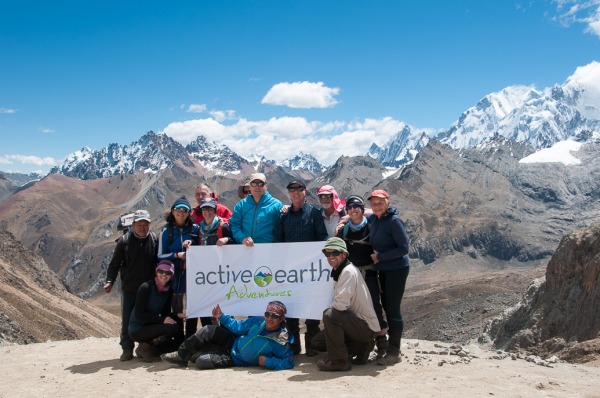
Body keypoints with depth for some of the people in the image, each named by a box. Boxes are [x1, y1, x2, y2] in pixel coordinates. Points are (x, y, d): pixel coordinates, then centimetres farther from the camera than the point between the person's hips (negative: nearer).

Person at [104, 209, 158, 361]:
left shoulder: (155, 239, -2)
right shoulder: (124, 241, -4)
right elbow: (115, 263, 0)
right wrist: (109, 281, -10)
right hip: (129, 288, 0)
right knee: (127, 320, 4)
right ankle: (127, 349, 13)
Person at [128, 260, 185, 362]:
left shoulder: (168, 290, 3)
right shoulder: (146, 287, -17)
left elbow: (165, 313, 7)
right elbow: (139, 314, -20)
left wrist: (176, 315, -13)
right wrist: (162, 320, -24)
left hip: (151, 327, 7)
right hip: (138, 330, -7)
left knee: (179, 339, -4)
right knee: (173, 328, -25)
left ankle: (148, 347, 5)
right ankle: (145, 348, -9)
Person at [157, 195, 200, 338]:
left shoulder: (195, 228, 3)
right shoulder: (166, 231, 0)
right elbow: (160, 256, 1)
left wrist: (192, 245, -9)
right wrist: (176, 255, -15)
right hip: (175, 274, -1)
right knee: (177, 308, 5)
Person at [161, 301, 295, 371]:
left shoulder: (280, 342, -27)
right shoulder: (257, 322, -10)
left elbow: (289, 362, -29)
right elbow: (238, 327, 3)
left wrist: (268, 361, -35)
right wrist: (221, 316, -4)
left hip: (235, 360, -5)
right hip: (234, 341, 5)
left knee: (202, 362, -19)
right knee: (208, 330, -10)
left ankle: (192, 355, 20)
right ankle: (181, 355, 8)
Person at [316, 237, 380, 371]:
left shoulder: (349, 271, -19)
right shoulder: (338, 272, 10)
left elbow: (341, 304, -27)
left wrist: (330, 308, -9)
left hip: (367, 326, -10)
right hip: (356, 323, 10)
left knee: (330, 315, -28)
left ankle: (339, 360, -16)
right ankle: (361, 349, 12)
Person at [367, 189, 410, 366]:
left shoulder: (394, 221, -16)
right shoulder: (373, 219, 6)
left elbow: (404, 248, -19)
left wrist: (380, 256, -17)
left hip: (396, 270, -8)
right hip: (383, 271, 8)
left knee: (393, 309, -4)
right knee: (386, 307, 12)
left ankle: (394, 353, 4)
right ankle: (390, 348, 21)